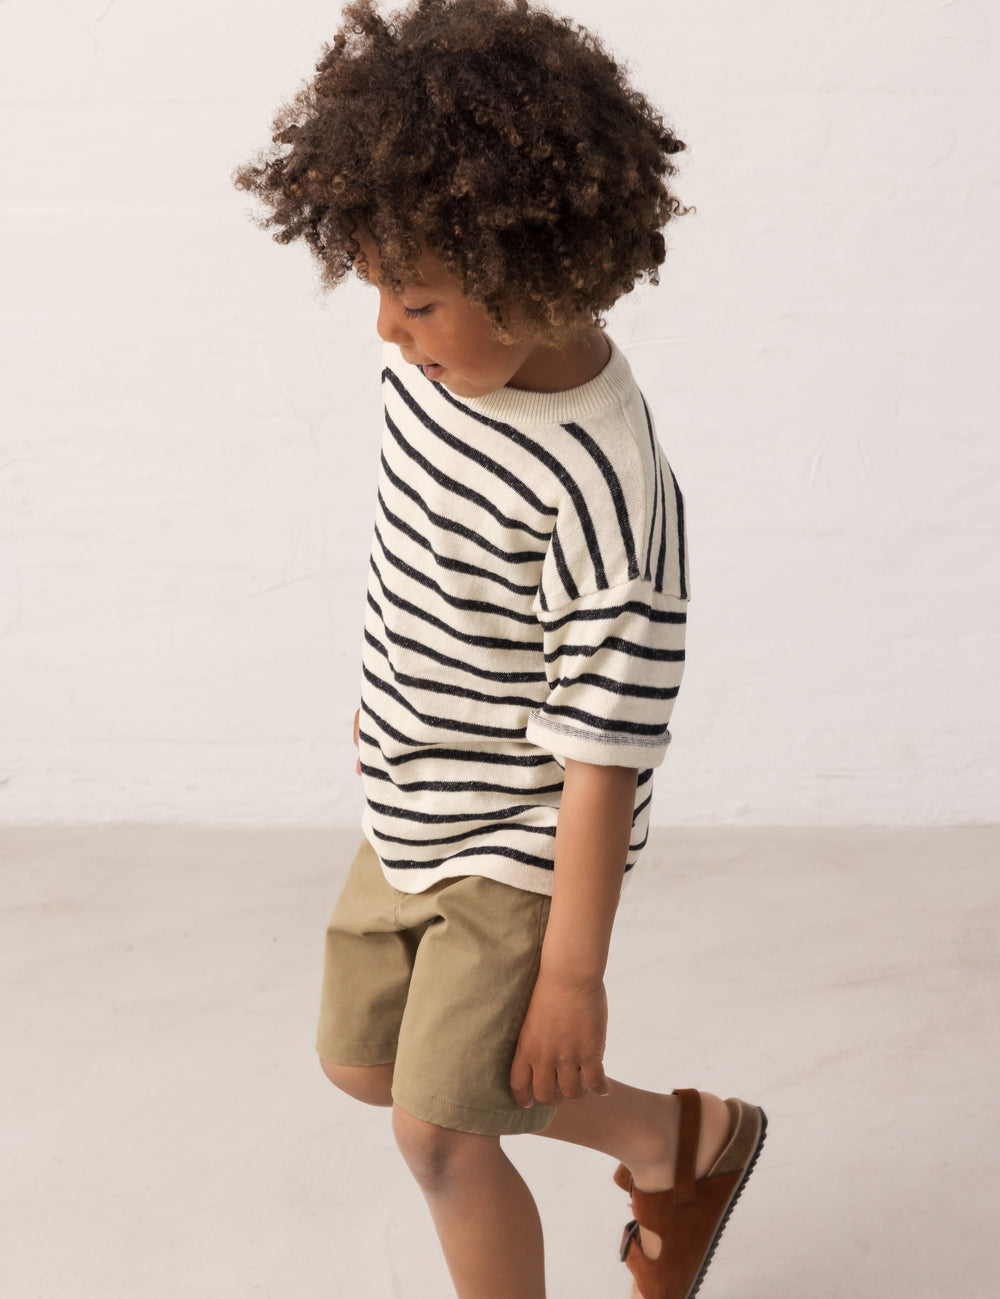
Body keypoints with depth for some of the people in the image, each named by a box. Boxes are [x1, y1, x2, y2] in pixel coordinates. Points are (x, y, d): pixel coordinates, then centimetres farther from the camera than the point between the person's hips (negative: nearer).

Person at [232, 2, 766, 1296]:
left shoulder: (603, 487, -31)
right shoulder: (441, 360, -8)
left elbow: (603, 750, -26)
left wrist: (575, 968, -19)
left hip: (522, 845, -9)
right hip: (409, 811, 9)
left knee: (439, 1131, -5)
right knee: (363, 1063, 20)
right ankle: (673, 1136, 35)